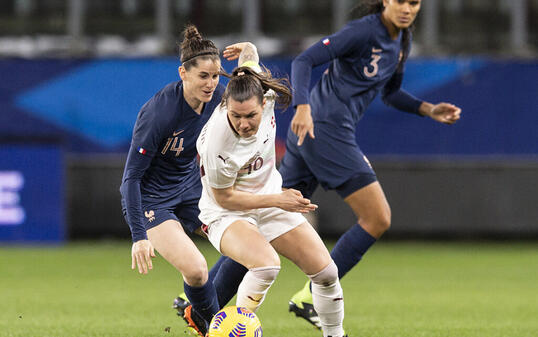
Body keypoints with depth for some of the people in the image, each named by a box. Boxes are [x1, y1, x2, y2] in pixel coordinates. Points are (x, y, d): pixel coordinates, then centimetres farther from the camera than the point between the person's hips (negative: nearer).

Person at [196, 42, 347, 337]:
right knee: (267, 265, -34)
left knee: (325, 272, -1)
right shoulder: (218, 143, -34)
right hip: (227, 214, -6)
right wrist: (277, 200, -23)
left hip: (270, 198, 6)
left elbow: (249, 53, 3)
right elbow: (225, 198, -20)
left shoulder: (264, 93, -21)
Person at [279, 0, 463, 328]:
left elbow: (390, 92, 28)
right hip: (326, 129, -9)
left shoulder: (402, 42, 14)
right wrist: (303, 106, -32)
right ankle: (311, 297, -3)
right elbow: (304, 61, -18)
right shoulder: (364, 31, -14)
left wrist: (429, 109, 14)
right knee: (378, 218, -9)